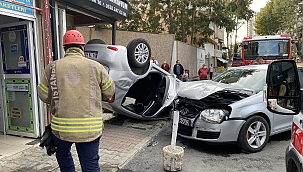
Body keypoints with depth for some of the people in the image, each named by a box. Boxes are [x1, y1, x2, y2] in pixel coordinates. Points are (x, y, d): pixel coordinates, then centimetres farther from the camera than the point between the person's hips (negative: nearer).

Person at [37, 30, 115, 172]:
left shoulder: (53, 67, -2)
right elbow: (109, 92, 5)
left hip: (61, 128, 2)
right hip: (90, 128, -1)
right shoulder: (96, 67, -4)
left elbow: (43, 96, 5)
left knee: (63, 155, 29)